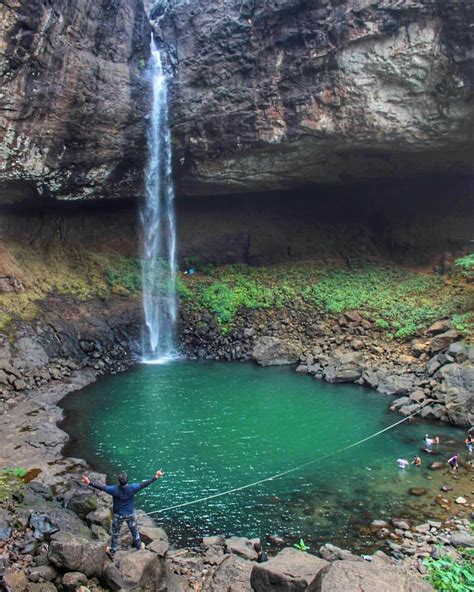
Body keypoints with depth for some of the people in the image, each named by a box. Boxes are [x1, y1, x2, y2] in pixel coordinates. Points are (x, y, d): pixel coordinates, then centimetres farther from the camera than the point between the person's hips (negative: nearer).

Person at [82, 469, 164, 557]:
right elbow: (144, 484, -23)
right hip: (130, 514, 1)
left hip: (118, 515, -1)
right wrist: (156, 477, -19)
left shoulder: (114, 489, -28)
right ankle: (139, 547, 43)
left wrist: (89, 483, -28)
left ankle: (112, 551, 40)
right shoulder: (132, 488, -26)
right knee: (134, 531, 23)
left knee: (115, 534, 22)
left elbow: (102, 487, -29)